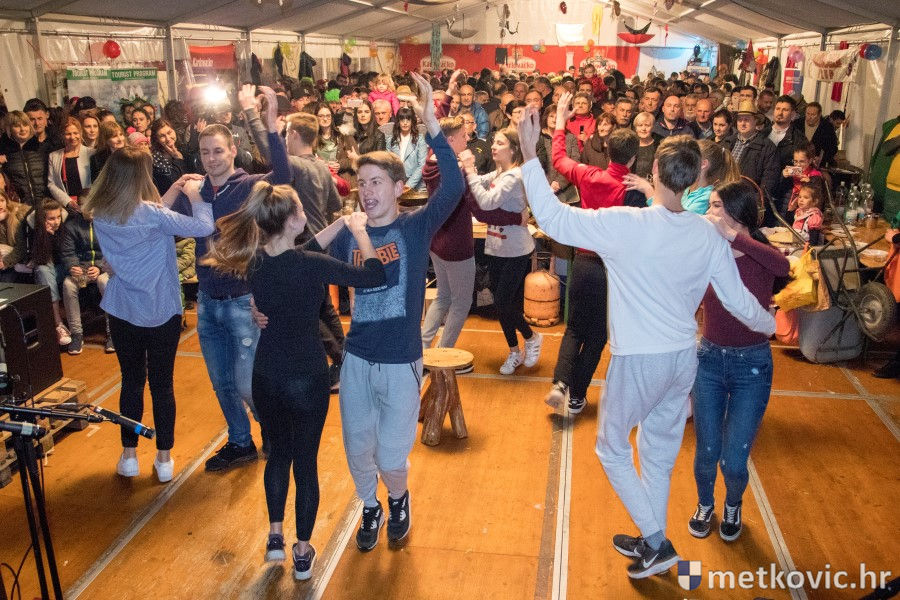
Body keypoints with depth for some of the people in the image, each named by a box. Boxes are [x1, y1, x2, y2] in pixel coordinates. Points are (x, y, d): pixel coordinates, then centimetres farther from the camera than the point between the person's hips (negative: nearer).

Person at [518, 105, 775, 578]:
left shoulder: (625, 224, -21)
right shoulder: (709, 235, -5)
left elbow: (552, 217, -19)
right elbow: (739, 301, 2)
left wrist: (530, 155, -14)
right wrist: (772, 326, 23)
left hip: (639, 360, -6)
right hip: (683, 357, 6)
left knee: (611, 447, 16)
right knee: (660, 452, 21)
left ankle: (656, 543, 16)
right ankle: (651, 541, 37)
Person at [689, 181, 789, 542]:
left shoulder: (760, 255, -11)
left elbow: (783, 267, -36)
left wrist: (732, 235, -37)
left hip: (751, 365, -1)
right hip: (709, 359, 2)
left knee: (734, 462, -1)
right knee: (707, 453, 6)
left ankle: (733, 506, 34)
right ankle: (704, 504, 38)